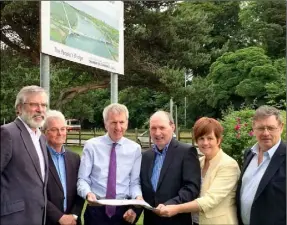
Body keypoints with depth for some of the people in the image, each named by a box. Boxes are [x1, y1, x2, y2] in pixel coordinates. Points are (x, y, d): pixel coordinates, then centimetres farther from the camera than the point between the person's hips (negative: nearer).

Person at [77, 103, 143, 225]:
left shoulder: (135, 148, 2)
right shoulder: (91, 145, -3)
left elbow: (135, 181, 2)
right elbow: (83, 179, -4)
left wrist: (138, 197, -18)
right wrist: (88, 193, -24)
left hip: (124, 210, 2)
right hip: (96, 209, -1)